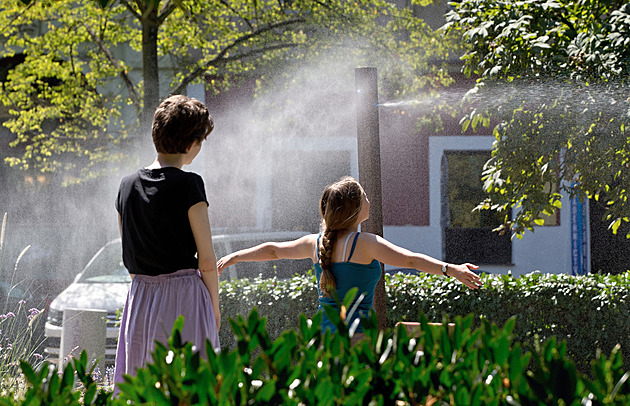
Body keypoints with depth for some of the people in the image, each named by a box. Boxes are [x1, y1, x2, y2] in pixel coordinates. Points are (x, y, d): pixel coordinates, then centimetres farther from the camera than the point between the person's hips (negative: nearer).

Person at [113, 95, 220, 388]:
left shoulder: (128, 185, 7)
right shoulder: (187, 185, -11)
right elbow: (207, 261, -10)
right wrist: (214, 307, 3)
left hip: (140, 296, 6)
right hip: (184, 297, -6)